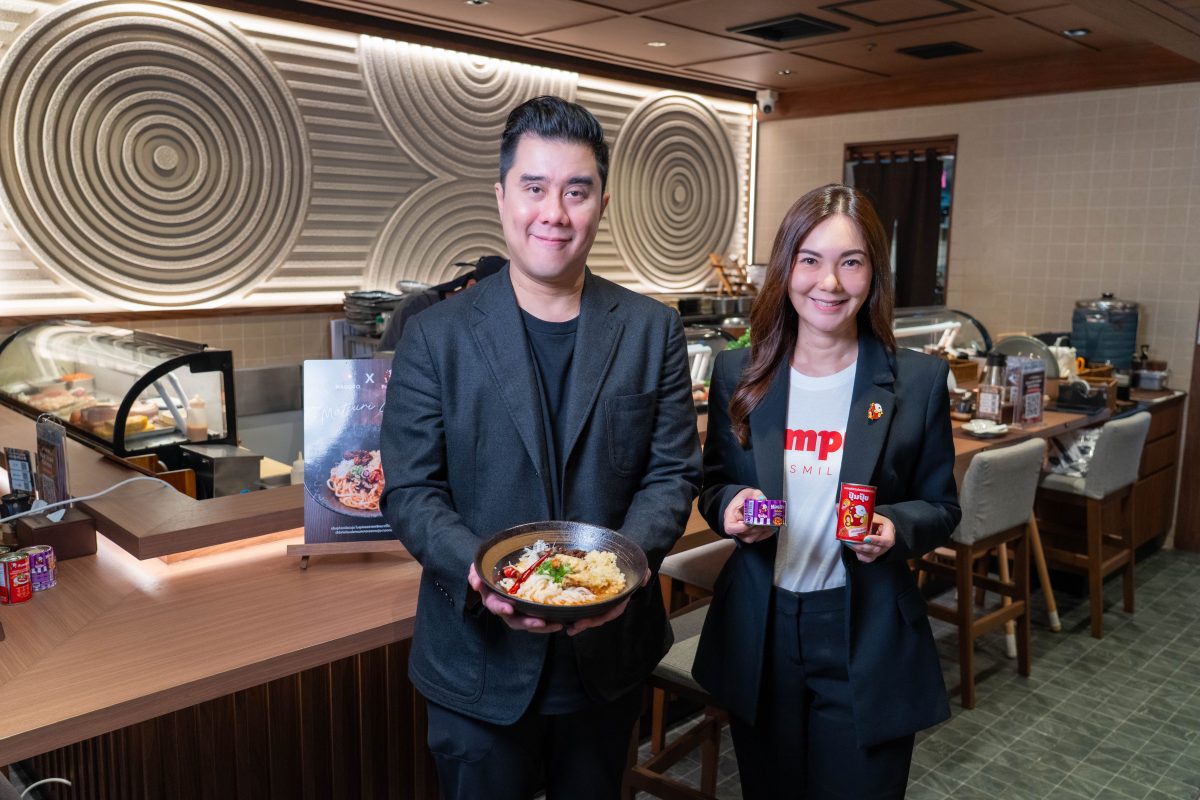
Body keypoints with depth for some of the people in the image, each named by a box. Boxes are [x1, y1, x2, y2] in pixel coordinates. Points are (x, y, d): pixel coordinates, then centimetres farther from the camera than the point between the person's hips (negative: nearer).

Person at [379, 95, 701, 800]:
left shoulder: (653, 330, -3)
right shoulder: (436, 336, -7)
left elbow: (674, 473, -3)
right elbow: (410, 491, -8)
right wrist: (477, 570, -25)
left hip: (609, 648, 2)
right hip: (479, 657, -1)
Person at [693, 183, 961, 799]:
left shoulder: (918, 380, -6)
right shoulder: (737, 375, -2)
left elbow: (941, 506, 2)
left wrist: (896, 527, -19)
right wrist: (729, 506, -15)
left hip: (867, 638, -1)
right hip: (757, 635, 2)